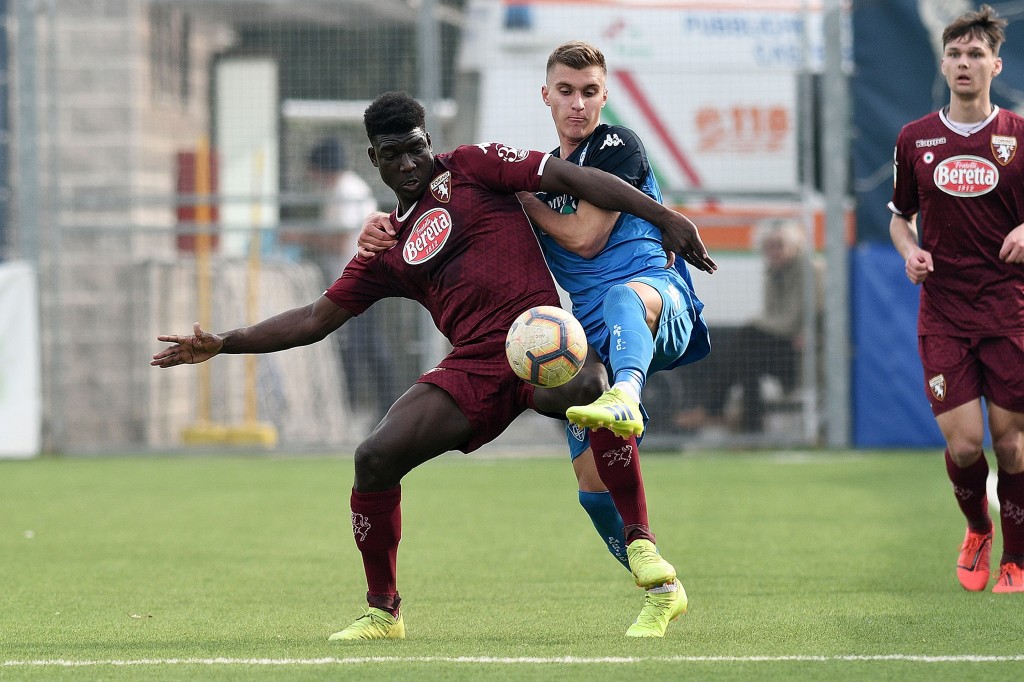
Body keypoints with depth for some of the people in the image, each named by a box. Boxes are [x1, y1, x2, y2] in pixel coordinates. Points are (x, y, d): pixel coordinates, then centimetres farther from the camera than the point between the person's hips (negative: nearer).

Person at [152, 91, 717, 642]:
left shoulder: (470, 166, 8)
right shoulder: (388, 247, 20)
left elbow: (571, 178, 3)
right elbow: (316, 319, 23)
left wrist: (665, 219, -5)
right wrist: (221, 344, 17)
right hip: (473, 365, 5)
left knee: (589, 390, -39)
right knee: (375, 457, -12)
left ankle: (640, 543, -27)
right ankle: (383, 611, 6)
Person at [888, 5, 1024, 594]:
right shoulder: (915, 139, 7)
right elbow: (900, 216, 19)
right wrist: (910, 251, -1)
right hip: (942, 313, 1)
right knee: (963, 444, -9)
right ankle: (977, 532, 22)